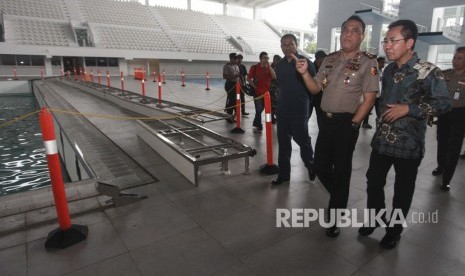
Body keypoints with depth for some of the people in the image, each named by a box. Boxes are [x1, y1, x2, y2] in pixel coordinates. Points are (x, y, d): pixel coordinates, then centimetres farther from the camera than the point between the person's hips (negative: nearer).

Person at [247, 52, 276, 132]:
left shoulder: (269, 68, 8)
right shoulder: (254, 67, -1)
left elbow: (274, 77, -9)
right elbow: (249, 78, -2)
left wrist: (269, 66, -12)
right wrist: (254, 86, -11)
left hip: (266, 92, 4)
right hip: (257, 92, -4)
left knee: (261, 109, 13)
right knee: (259, 110, -4)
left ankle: (255, 124, 31)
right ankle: (259, 127, 11)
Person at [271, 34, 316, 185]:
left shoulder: (305, 62, -5)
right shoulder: (280, 65, 12)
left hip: (299, 110, -5)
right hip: (283, 109, 5)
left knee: (302, 139, 4)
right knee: (283, 141, 9)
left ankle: (311, 167, 30)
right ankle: (283, 174, 20)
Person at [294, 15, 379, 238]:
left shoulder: (368, 62, -5)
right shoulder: (330, 59, 10)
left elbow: (369, 99, -8)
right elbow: (315, 89, 9)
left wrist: (353, 125, -12)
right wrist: (304, 73, -8)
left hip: (347, 123, -5)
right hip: (326, 120, 5)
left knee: (340, 171, 4)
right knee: (320, 167, 10)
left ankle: (334, 218, 21)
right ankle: (339, 199, 39)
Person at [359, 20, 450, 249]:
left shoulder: (428, 71, -11)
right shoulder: (389, 70, 8)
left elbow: (444, 103, -13)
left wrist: (408, 109, -20)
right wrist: (382, 111, 9)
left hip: (408, 144, -5)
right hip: (382, 140, 5)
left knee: (402, 191, 10)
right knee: (373, 182, 14)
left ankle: (394, 230, 29)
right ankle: (374, 218, 36)